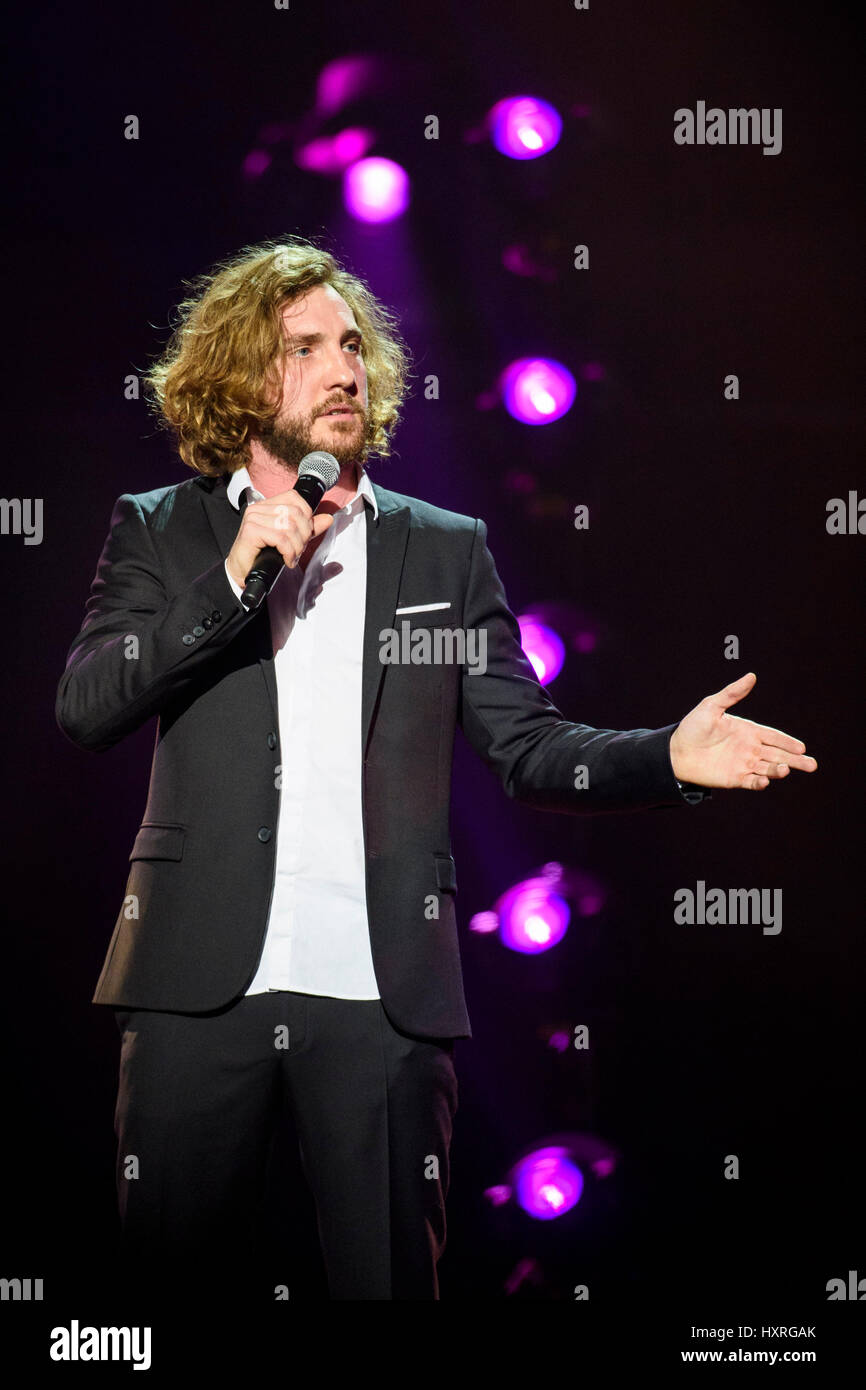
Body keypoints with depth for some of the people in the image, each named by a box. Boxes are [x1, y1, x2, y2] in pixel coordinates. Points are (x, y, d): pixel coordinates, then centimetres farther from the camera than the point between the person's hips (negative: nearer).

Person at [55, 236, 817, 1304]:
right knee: (176, 1270, 5)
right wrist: (233, 583, -11)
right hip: (201, 981, 0)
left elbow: (528, 749, 8)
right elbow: (82, 710, -2)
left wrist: (669, 754, -11)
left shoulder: (447, 550, 13)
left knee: (390, 1278, 2)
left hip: (383, 994, 1)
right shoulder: (159, 532, 11)